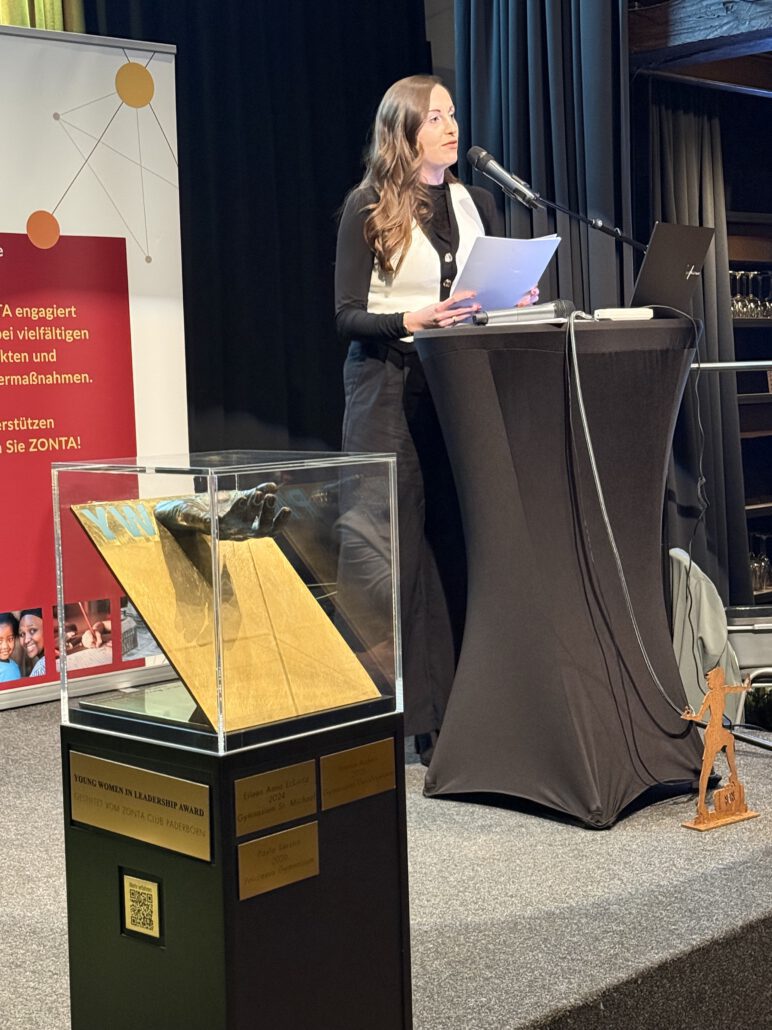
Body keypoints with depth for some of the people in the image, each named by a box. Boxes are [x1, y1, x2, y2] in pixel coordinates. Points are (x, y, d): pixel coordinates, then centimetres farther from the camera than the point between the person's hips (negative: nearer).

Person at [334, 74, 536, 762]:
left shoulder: (477, 202, 16)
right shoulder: (369, 207, 0)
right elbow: (346, 314, -5)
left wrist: (517, 303, -3)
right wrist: (411, 321, -22)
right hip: (391, 391, -4)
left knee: (461, 546, 1)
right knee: (394, 545, -6)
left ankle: (451, 717, 8)